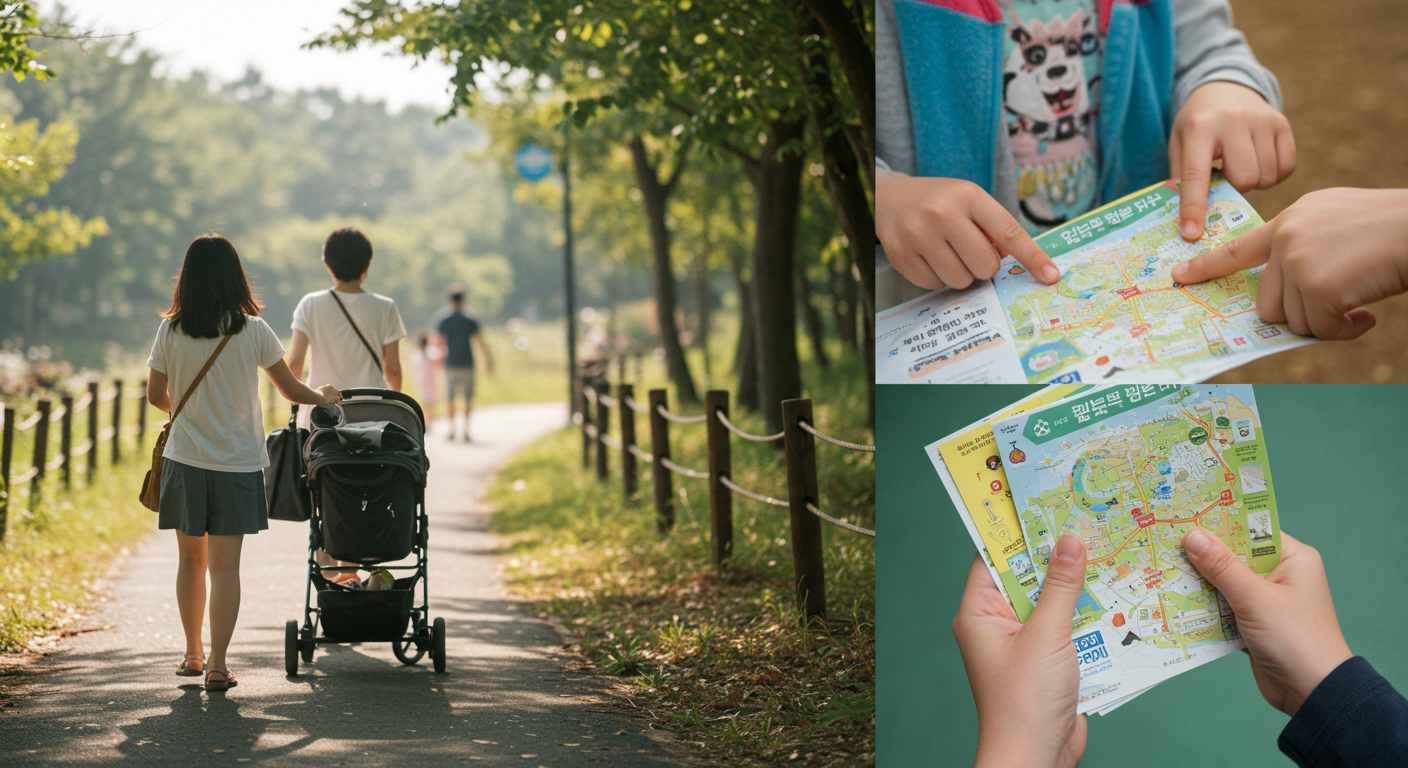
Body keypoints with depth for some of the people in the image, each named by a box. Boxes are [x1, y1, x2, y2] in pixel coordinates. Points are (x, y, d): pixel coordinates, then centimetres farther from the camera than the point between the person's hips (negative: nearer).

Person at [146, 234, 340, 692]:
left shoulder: (171, 331, -3)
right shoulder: (252, 331, -7)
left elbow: (157, 395, 7)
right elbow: (291, 390, 2)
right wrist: (323, 397, 23)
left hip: (185, 460, 2)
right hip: (237, 461, -2)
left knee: (191, 559, 16)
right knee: (225, 565, -1)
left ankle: (193, 654, 26)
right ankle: (217, 665, -6)